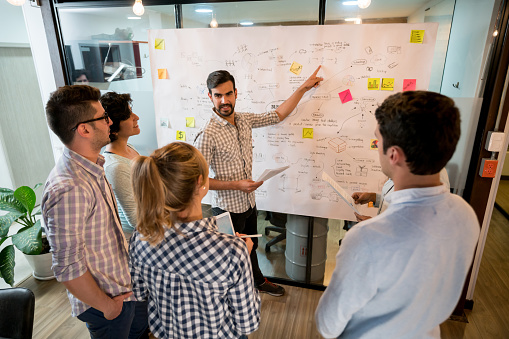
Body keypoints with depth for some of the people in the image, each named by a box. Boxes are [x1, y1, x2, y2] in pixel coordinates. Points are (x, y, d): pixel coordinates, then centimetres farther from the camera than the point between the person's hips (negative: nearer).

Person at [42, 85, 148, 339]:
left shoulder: (91, 168, 0)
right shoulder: (69, 190, -32)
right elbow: (67, 267, -28)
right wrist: (106, 305, -14)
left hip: (126, 285, 8)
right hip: (108, 298, -8)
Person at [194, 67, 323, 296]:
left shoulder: (245, 120, -3)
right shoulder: (208, 135, -24)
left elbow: (278, 115, 9)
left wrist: (304, 88, 7)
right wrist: (236, 185, -25)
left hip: (249, 202, 7)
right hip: (227, 207, -7)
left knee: (250, 245, 28)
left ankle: (259, 281, 53)